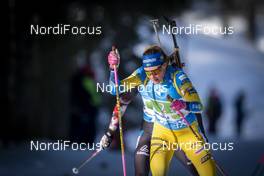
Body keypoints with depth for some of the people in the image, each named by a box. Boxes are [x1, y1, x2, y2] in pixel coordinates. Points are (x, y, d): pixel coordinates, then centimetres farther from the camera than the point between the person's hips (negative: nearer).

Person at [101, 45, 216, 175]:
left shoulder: (177, 77, -27)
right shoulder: (142, 75, -18)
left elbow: (198, 106, -27)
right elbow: (115, 89, -17)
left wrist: (184, 106, -48)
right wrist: (113, 68, -33)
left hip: (187, 130, -2)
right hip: (163, 130, 2)